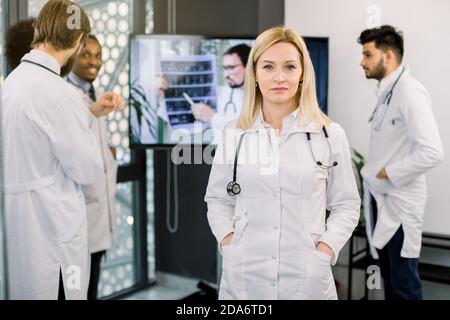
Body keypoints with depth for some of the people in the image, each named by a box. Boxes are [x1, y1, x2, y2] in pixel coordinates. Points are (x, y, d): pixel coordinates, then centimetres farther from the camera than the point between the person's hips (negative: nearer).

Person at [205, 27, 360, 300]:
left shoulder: (331, 134, -2)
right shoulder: (234, 134, 1)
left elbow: (347, 205, 3)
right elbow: (217, 199, 9)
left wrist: (325, 250, -9)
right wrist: (228, 242, -4)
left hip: (307, 277, -1)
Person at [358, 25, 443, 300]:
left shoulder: (410, 92, -17)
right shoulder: (386, 91, 10)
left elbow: (432, 152, -25)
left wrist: (388, 173, -16)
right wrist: (372, 174, 4)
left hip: (400, 203, -8)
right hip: (381, 200, 8)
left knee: (404, 286, 3)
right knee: (389, 280, 19)